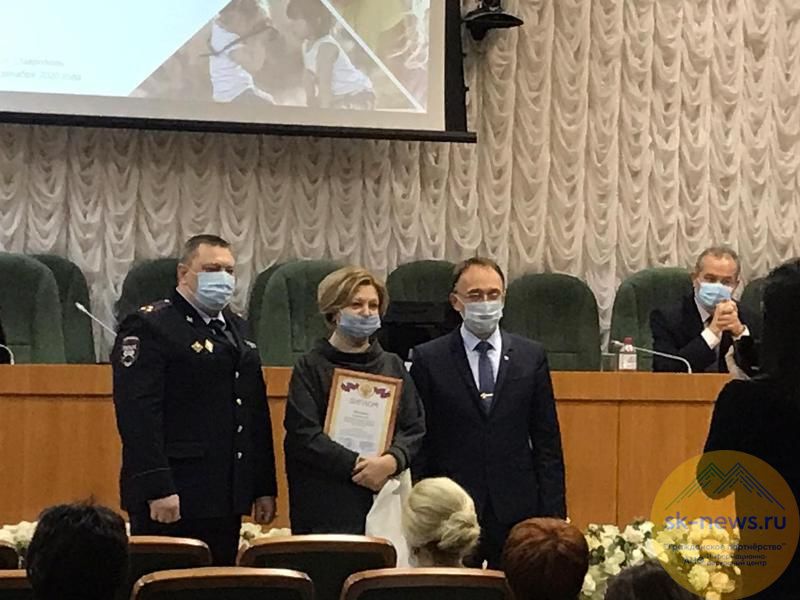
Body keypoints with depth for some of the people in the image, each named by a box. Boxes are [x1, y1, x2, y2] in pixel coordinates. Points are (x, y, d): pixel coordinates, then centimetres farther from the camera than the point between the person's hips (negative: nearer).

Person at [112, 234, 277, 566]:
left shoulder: (237, 329, 19)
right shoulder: (149, 327, -7)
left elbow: (257, 411, 20)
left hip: (225, 501, 7)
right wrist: (157, 489, -23)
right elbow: (137, 413, -16)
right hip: (173, 498, -7)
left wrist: (264, 488, 15)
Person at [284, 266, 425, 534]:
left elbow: (415, 426, 10)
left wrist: (392, 460, -10)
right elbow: (303, 434, -7)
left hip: (384, 500, 3)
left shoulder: (393, 366, 16)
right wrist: (356, 465, -13)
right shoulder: (310, 367, 3)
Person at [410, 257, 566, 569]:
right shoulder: (428, 359, 2)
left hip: (517, 511, 1)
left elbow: (547, 440, 8)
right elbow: (419, 441, 2)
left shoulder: (531, 356, 8)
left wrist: (553, 513, 2)